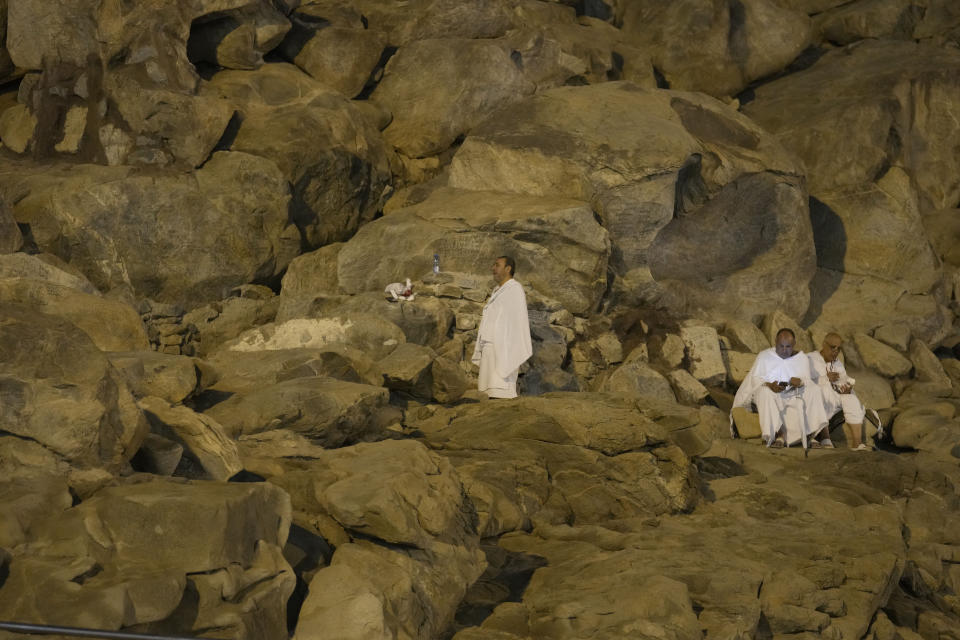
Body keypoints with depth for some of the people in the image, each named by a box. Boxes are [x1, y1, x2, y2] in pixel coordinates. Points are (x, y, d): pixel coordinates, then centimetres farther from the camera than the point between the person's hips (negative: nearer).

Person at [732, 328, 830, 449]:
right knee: (766, 392, -37)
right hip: (770, 394, -2)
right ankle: (779, 433, -50)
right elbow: (755, 378, 2)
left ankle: (812, 434, -40)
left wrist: (800, 381, -22)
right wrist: (769, 385, -21)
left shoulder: (802, 358, 14)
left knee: (814, 390, -26)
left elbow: (807, 381, 4)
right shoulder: (764, 356, 10)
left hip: (793, 394, 2)